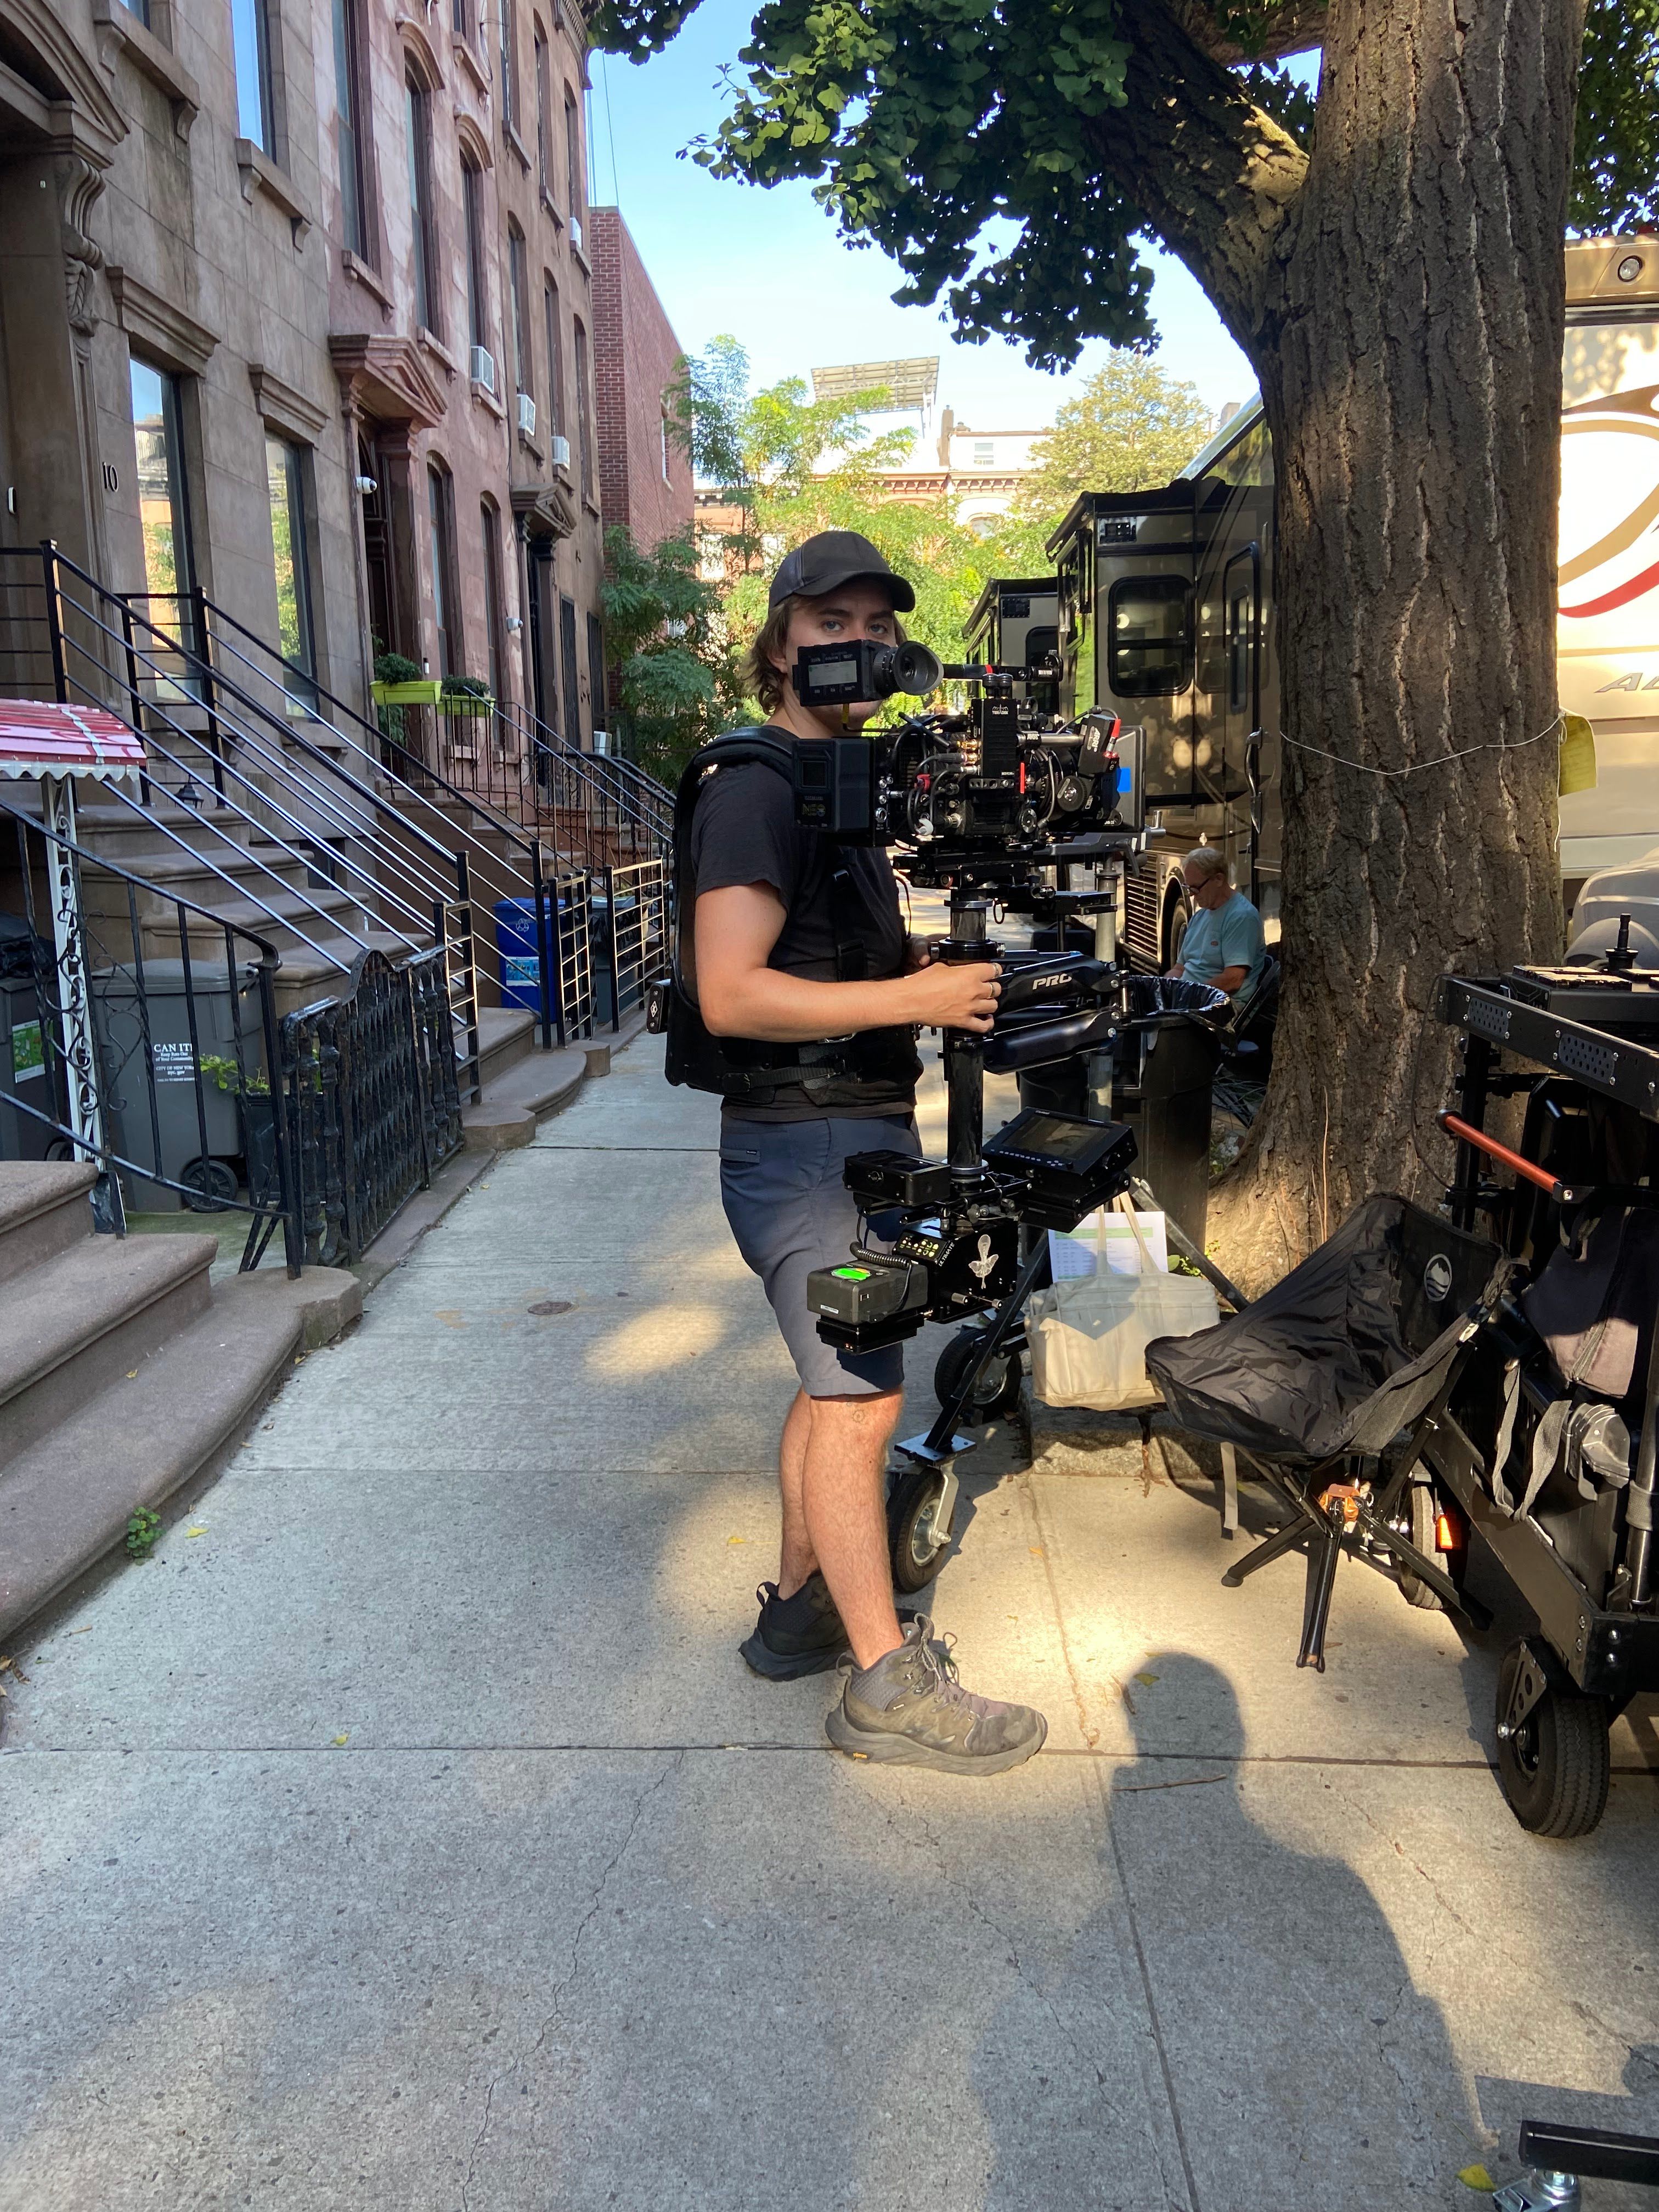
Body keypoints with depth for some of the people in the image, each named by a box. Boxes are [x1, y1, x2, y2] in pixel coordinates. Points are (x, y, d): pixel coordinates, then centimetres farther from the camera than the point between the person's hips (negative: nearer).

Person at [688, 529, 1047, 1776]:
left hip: (860, 1131, 10)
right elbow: (731, 995, -25)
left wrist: (939, 970, 12)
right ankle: (889, 1688, 5)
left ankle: (800, 1608, 30)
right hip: (806, 1142, -10)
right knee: (863, 1398, -6)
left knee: (836, 1386, 16)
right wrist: (916, 996, -23)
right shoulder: (760, 788, -15)